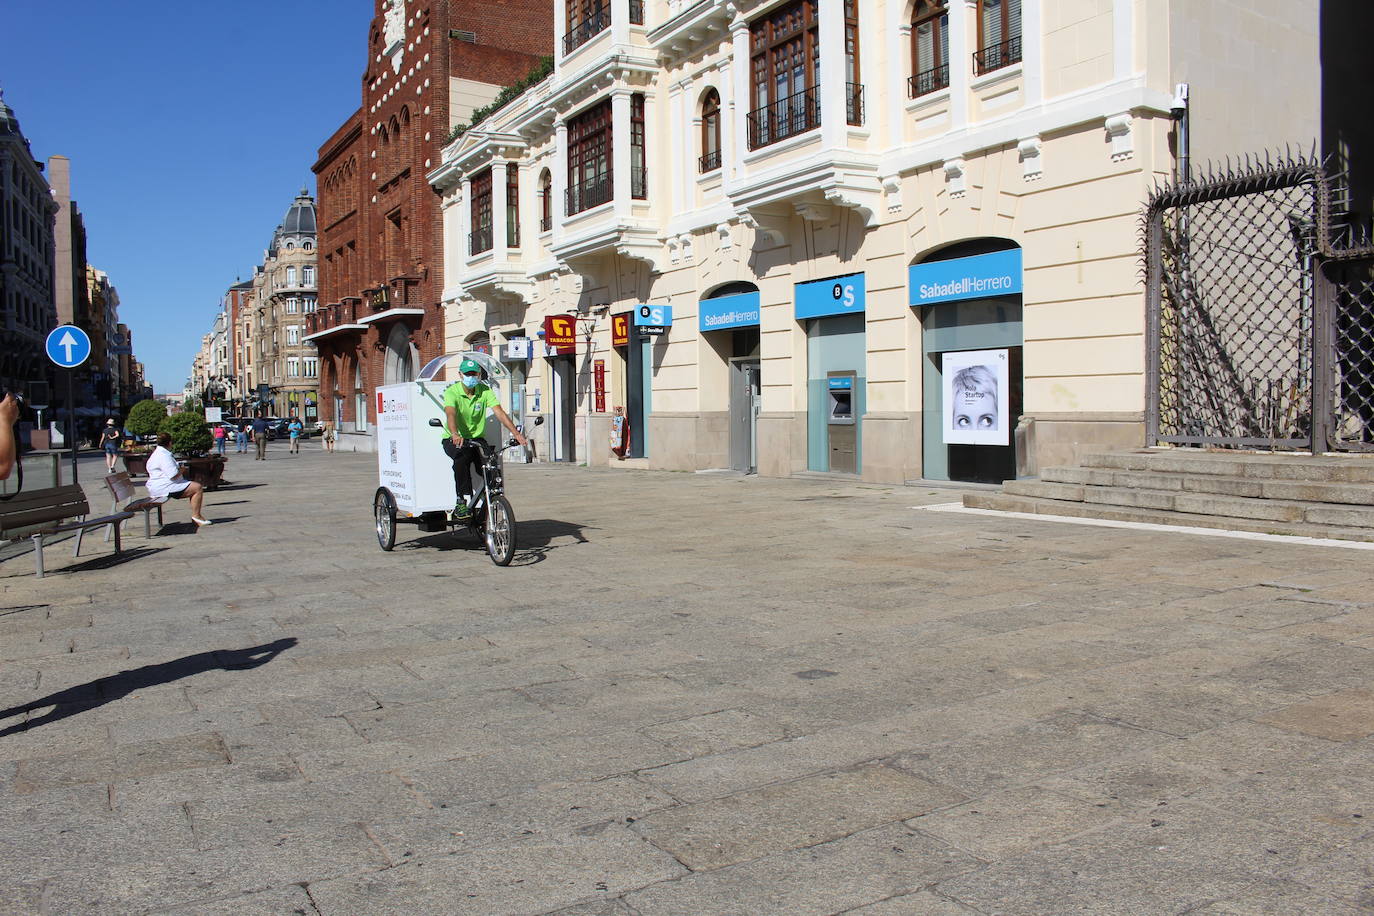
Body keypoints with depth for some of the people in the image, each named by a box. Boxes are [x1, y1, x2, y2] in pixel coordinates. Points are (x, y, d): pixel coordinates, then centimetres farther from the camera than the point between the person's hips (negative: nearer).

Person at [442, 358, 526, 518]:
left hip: (476, 438, 3)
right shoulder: (452, 391, -11)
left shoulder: (485, 391, -2)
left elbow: (499, 412, -14)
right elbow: (450, 414, -29)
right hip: (453, 439, -3)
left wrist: (516, 433, -29)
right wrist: (455, 435, -50)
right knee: (463, 456, -36)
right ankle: (461, 502, -30)